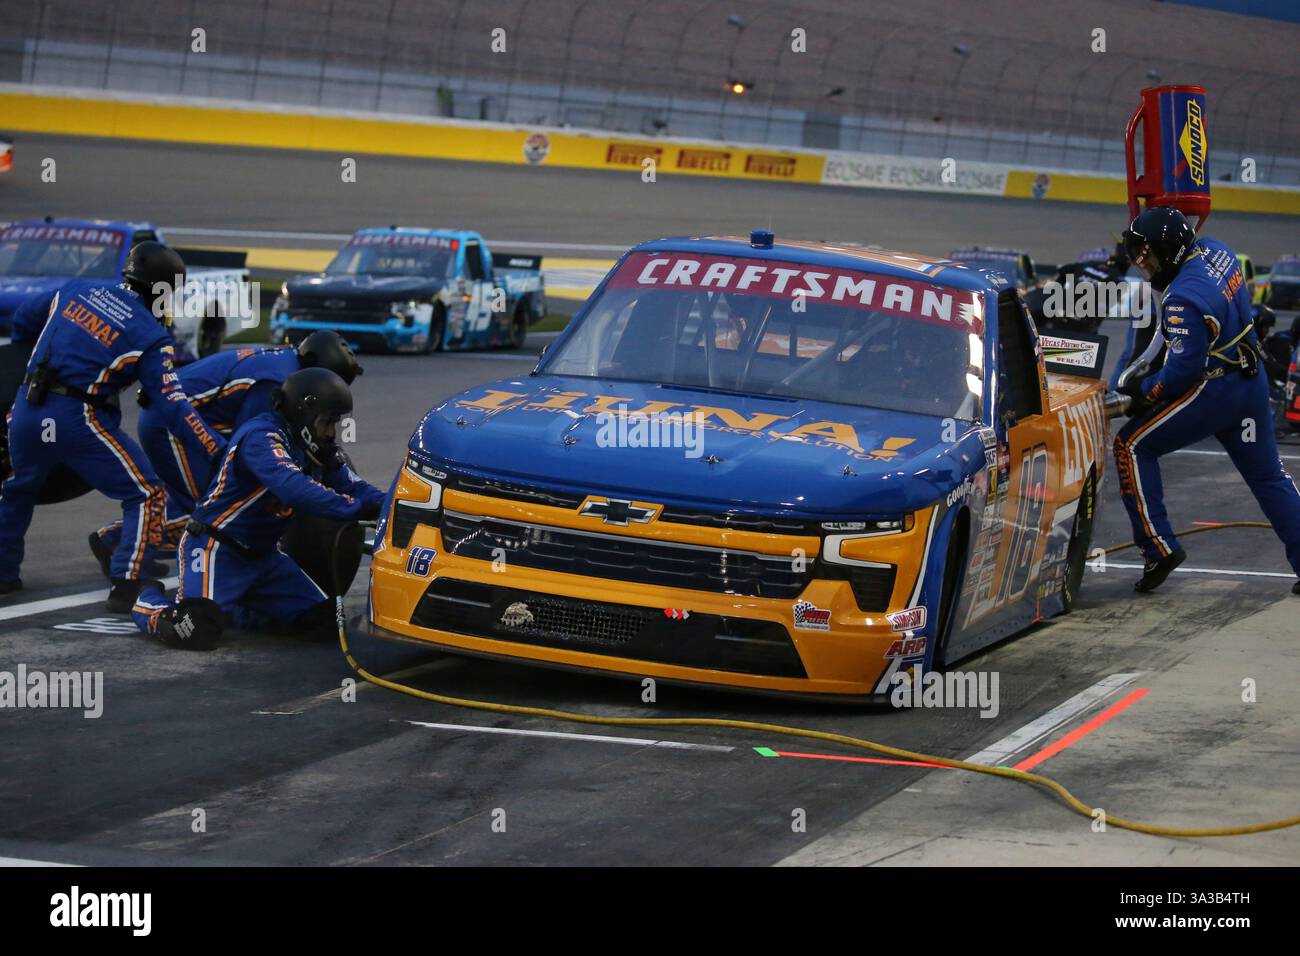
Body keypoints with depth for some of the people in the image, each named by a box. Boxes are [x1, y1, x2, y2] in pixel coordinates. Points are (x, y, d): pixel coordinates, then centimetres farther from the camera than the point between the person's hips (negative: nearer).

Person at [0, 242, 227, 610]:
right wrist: (219, 450, -8)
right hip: (79, 420, -5)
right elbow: (172, 407, -9)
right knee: (146, 496, 5)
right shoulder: (151, 337, -5)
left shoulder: (74, 289, 8)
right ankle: (126, 586, -4)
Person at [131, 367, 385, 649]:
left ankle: (232, 605, 16)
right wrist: (357, 508, -42)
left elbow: (352, 486, 5)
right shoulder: (261, 436, -24)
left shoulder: (312, 447, 5)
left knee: (322, 618, -1)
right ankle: (148, 600, 9)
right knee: (197, 632, -26)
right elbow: (294, 489, -39)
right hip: (215, 549, -9)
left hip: (263, 555, 9)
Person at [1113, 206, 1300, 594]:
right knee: (1267, 474, 17)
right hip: (1252, 382, 9)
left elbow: (1184, 370, -24)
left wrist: (1145, 389, -8)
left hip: (1213, 393, -9)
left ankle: (1159, 547, -1)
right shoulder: (1215, 251, 0)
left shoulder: (1184, 299, -26)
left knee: (1132, 446, 2)